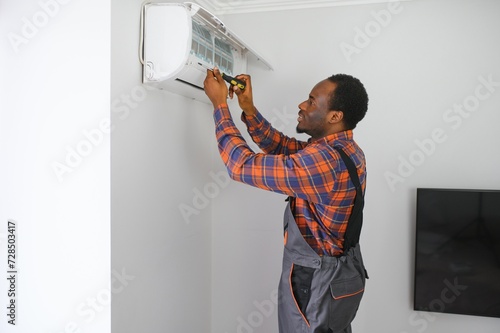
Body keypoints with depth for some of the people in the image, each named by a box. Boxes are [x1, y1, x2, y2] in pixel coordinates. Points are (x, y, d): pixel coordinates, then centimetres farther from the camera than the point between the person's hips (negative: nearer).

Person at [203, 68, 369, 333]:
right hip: (339, 272, 9)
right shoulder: (344, 150, 3)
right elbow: (280, 146, 11)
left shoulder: (323, 160, -28)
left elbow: (242, 165, -23)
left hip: (317, 281, -9)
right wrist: (248, 109, 0)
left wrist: (219, 104, -14)